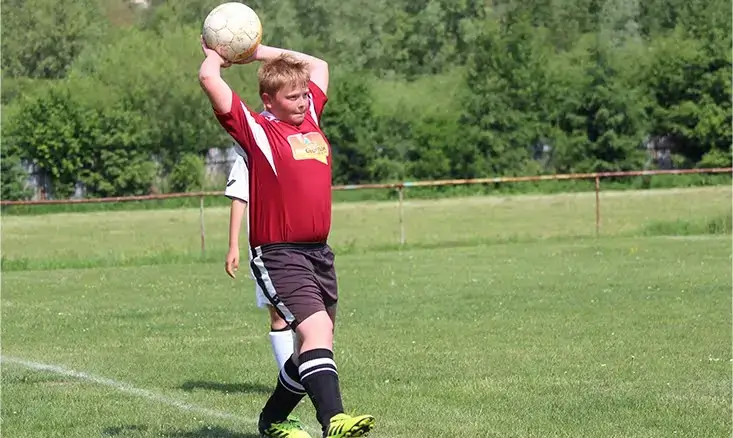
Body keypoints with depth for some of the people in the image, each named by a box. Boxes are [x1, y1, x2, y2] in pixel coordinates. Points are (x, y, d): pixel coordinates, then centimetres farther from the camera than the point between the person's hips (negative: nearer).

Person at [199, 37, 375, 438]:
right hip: (278, 254, -8)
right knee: (316, 329, -24)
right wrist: (215, 55, 8)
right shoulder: (255, 129, -5)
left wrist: (260, 53, 23)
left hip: (318, 251, 8)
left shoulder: (309, 116, 14)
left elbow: (318, 65, 29)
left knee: (314, 344, 13)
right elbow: (209, 79, -14)